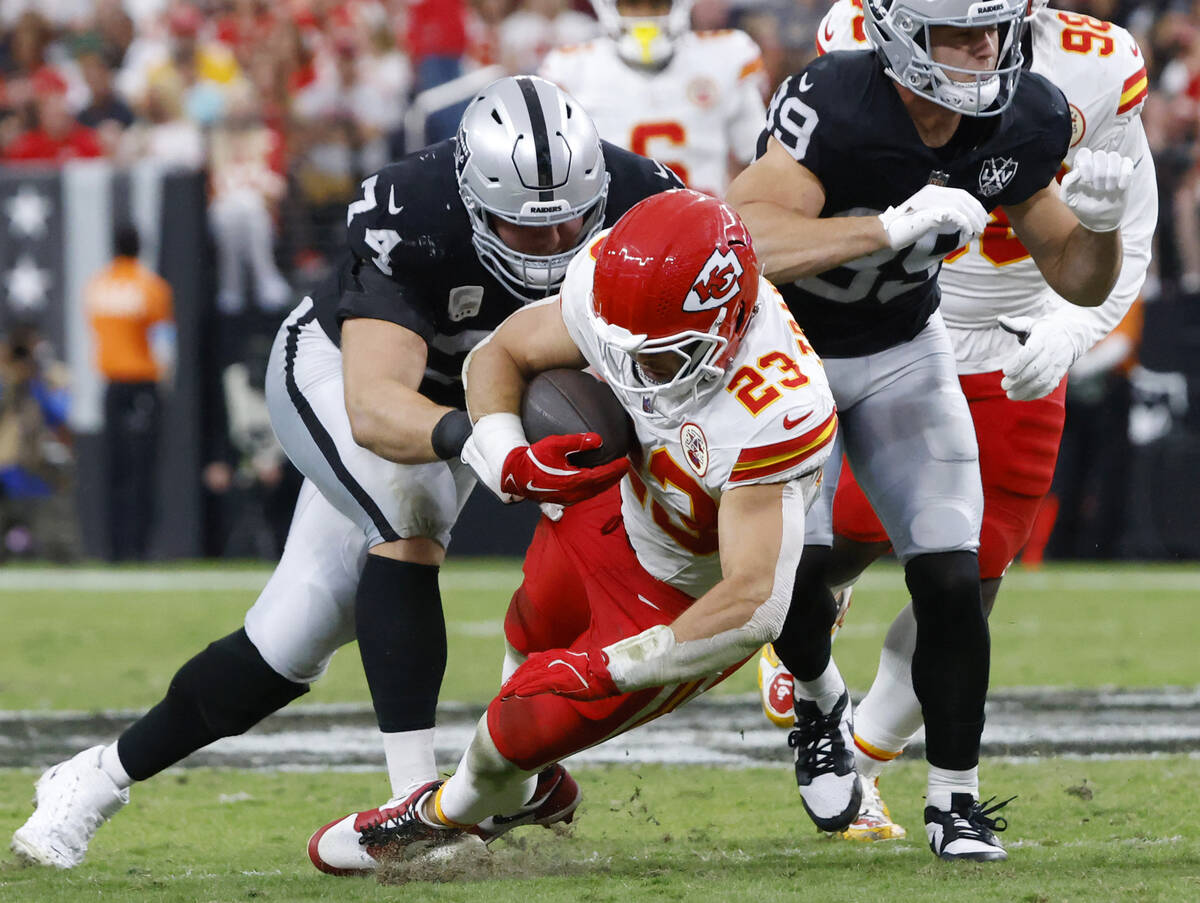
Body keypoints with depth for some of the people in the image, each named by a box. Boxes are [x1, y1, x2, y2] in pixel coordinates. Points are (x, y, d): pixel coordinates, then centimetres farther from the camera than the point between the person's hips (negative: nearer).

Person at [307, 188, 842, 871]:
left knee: (530, 724, -3)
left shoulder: (771, 418, -45)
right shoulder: (610, 290, -28)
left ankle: (456, 815, 34)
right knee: (534, 633, 28)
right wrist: (513, 462, -29)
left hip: (692, 601, -6)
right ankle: (534, 791, 60)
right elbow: (500, 354, -9)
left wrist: (606, 668, -42)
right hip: (619, 511, 6)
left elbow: (754, 605, -45)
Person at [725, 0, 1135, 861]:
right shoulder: (833, 105, -32)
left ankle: (955, 801, 6)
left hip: (903, 353, 4)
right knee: (801, 564, -18)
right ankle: (812, 698, 18)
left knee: (950, 578, -9)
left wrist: (1099, 222, -24)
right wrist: (897, 224, -50)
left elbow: (1077, 281, -1)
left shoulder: (1021, 123, -14)